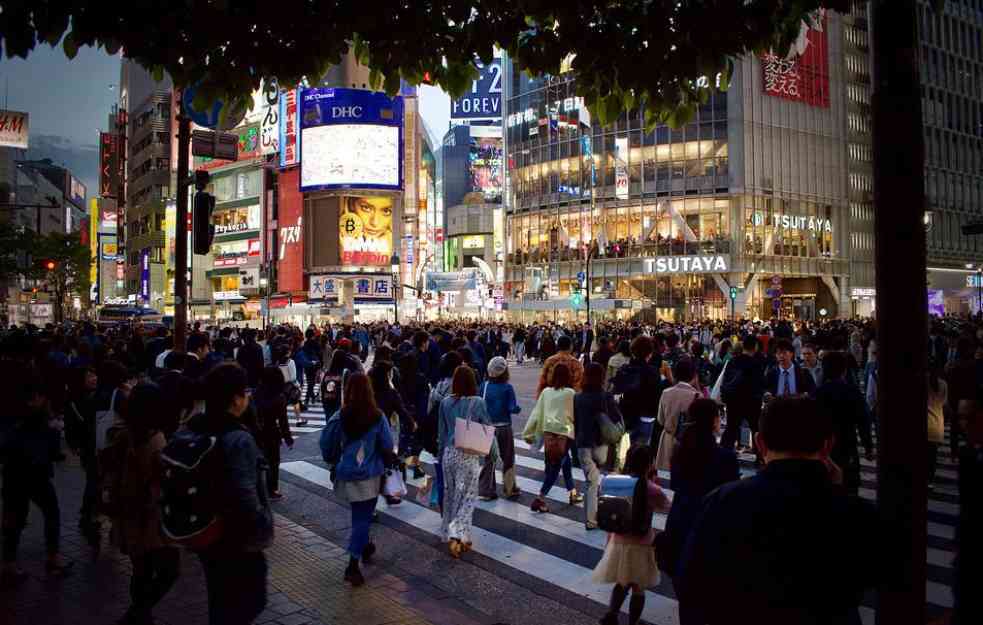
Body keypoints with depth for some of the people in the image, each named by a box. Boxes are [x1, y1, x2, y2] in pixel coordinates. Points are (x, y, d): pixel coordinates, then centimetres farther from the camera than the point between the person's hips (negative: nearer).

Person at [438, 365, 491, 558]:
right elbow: (488, 428, -4)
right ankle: (458, 536, -4)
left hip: (449, 453, 3)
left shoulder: (445, 402, -2)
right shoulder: (478, 402, -11)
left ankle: (451, 535, 26)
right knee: (466, 497, 5)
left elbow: (442, 431, 6)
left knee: (450, 495, 16)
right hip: (469, 455, -3)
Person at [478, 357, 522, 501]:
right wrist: (517, 407, 4)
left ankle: (485, 491, 12)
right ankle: (510, 490, 22)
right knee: (508, 459, 13)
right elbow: (513, 408, -15)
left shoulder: (484, 386, -7)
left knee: (488, 460, 12)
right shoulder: (507, 388, -14)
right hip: (504, 428, -2)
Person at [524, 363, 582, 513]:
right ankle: (540, 499, -7)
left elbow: (537, 413, 6)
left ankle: (573, 493, 33)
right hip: (564, 433, -5)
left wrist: (529, 433, 11)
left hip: (548, 432, 5)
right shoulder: (570, 393, -6)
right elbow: (576, 414, 0)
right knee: (555, 468, 0)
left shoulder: (546, 392, 4)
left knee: (565, 462, 22)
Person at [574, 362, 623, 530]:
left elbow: (574, 422, 6)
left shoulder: (578, 398, -1)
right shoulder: (606, 397, -10)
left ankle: (590, 520, 8)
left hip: (583, 446, 2)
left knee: (591, 483, 9)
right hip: (602, 445, -2)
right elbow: (618, 420, -5)